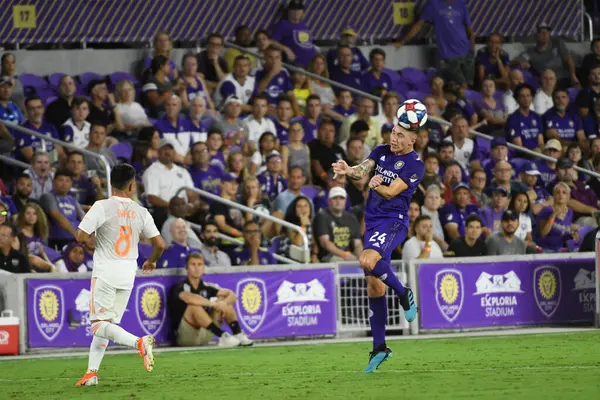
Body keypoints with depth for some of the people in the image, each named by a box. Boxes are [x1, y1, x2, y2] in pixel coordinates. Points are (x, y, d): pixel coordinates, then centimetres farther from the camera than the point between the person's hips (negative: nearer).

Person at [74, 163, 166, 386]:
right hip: (128, 272, 5)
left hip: (106, 270, -5)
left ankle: (139, 342, -27)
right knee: (107, 322, 14)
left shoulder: (102, 207, -10)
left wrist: (90, 237, 8)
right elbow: (160, 244, 2)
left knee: (100, 324, -4)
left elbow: (81, 237, -15)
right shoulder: (140, 212, 1)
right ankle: (92, 372, 13)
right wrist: (152, 261, 23)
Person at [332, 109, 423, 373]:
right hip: (373, 221, 7)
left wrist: (376, 186, -37)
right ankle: (379, 347, 11)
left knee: (368, 260, -33)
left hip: (394, 221, -7)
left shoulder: (415, 165, -9)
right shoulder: (381, 152, 9)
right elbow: (363, 169, -7)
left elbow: (391, 192, -17)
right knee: (374, 286, 6)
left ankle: (404, 295, -8)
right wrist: (349, 171, -29)